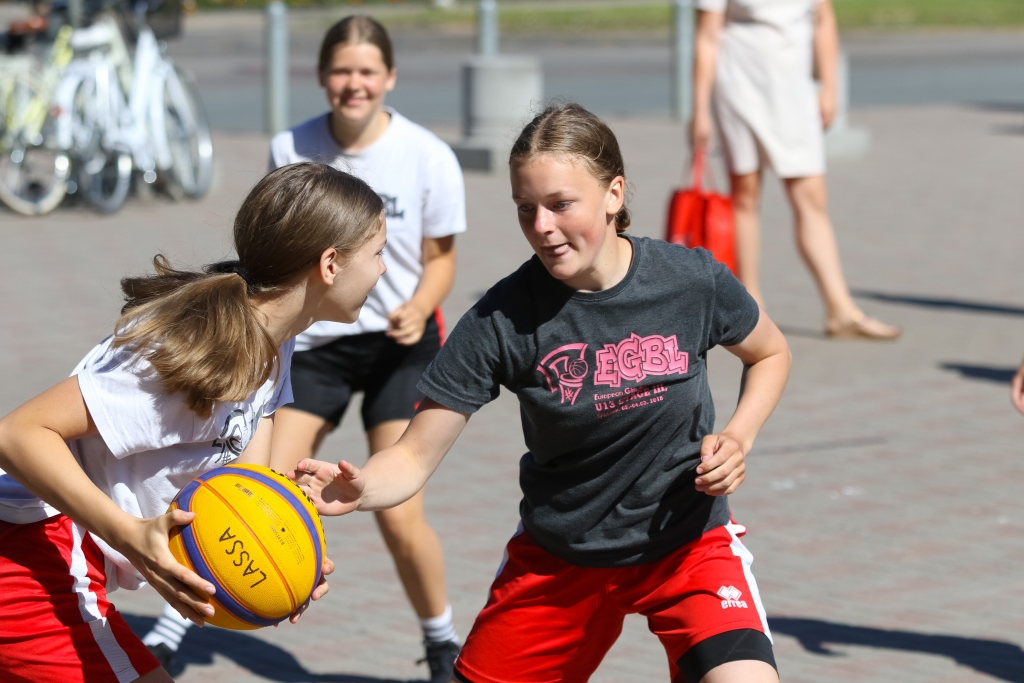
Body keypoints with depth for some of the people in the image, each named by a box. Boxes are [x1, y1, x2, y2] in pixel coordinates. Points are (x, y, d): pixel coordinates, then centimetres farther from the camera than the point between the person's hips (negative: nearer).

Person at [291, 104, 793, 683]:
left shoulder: (692, 280, -15)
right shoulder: (502, 319, -18)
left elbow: (771, 353, 7)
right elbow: (414, 459, -19)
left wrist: (737, 439, -11)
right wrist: (357, 489, -40)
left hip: (688, 542, -1)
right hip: (560, 559, 1)